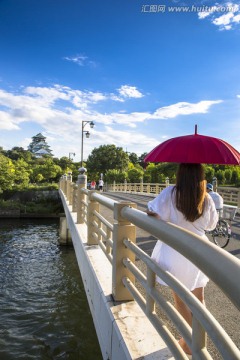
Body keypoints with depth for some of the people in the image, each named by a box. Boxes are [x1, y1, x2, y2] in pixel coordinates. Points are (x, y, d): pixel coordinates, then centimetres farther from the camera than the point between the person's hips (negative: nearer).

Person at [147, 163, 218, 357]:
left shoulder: (170, 193, -17)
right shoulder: (207, 199, -6)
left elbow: (153, 212, -16)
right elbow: (211, 225, 7)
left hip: (175, 252, -3)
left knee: (180, 299, 14)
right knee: (198, 299, 20)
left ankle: (189, 343, 27)